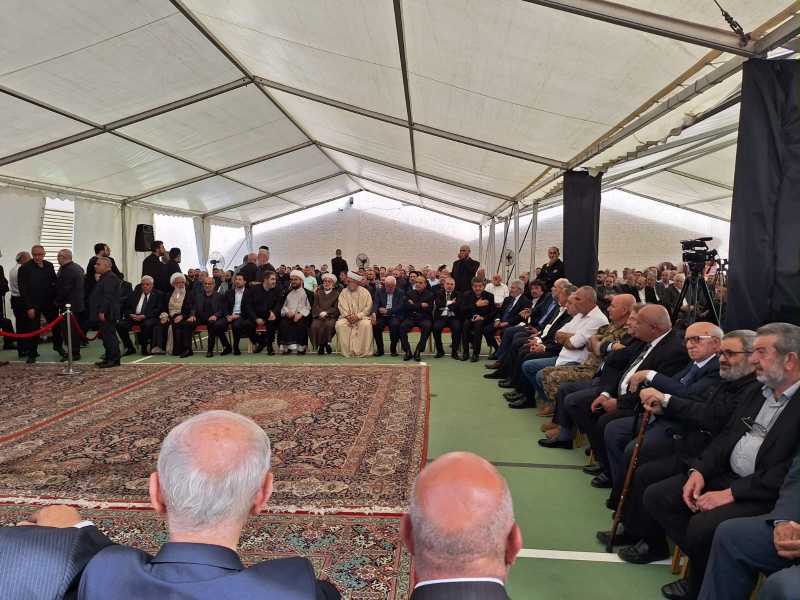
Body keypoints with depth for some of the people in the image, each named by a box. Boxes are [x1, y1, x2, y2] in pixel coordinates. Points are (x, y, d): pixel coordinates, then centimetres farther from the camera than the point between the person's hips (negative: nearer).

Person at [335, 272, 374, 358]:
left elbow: (368, 307, -3)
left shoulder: (365, 292, 2)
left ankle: (364, 351, -23)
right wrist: (348, 316, -16)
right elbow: (342, 307, 1)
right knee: (339, 324, -28)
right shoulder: (343, 292, 8)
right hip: (347, 317, 2)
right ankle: (346, 351, -19)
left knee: (366, 324, -34)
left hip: (361, 317, -2)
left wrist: (358, 316, -16)